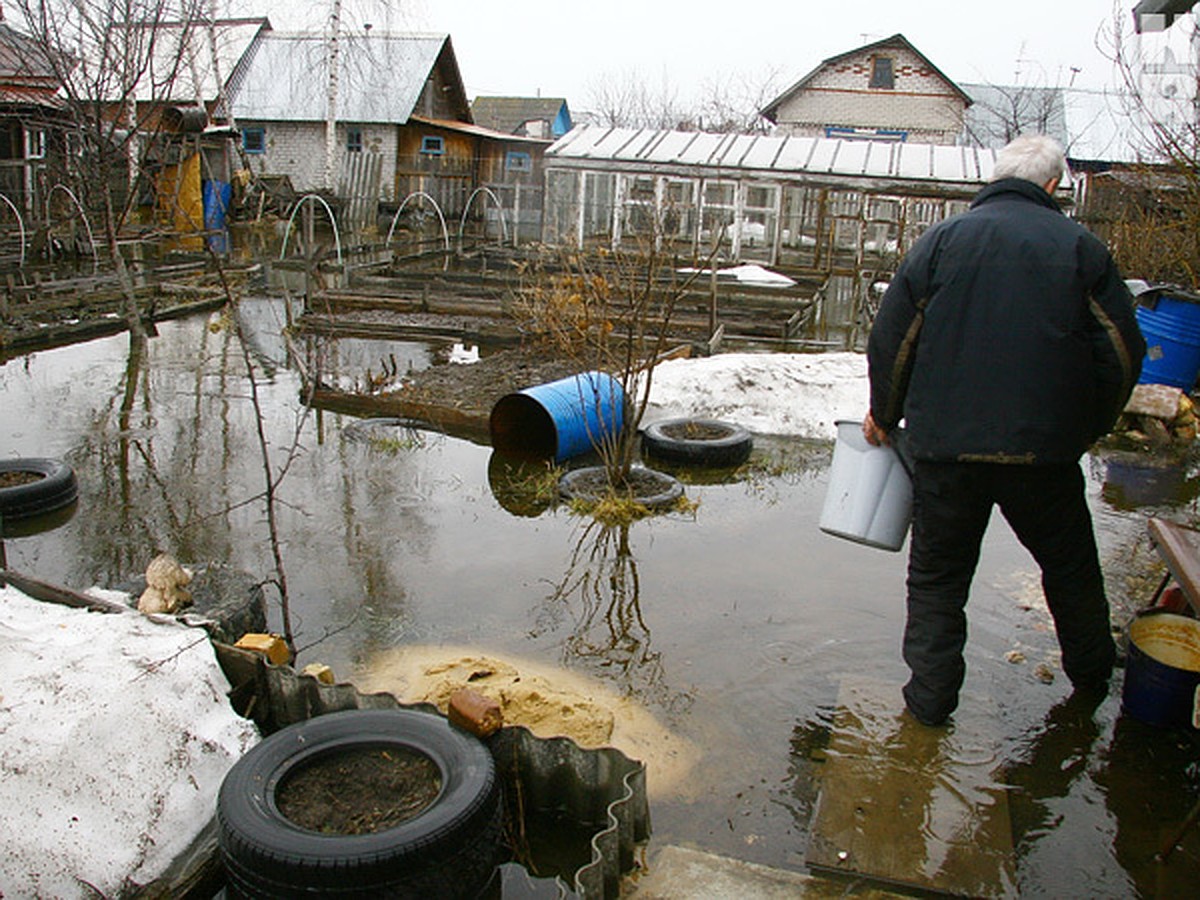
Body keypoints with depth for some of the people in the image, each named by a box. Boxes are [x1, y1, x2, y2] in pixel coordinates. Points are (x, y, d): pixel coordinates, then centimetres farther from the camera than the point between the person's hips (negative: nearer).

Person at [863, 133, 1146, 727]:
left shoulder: (942, 240, 0)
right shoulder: (1080, 247, 1)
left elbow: (890, 339, 0)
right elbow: (1123, 352, 3)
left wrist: (884, 416, 15)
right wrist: (1086, 431, 16)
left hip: (945, 447, -1)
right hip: (1042, 450, 1)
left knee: (938, 573, 13)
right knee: (1070, 565, 23)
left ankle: (930, 697, 16)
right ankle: (1091, 671, 41)